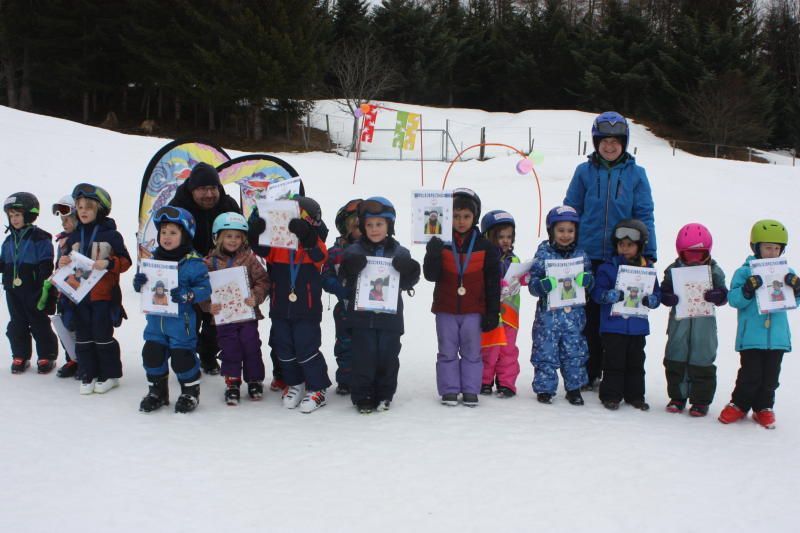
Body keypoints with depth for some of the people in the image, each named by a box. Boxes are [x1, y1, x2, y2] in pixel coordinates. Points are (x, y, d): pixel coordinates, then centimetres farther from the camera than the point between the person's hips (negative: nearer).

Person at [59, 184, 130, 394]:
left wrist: (108, 263, -22)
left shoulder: (111, 234, -5)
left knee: (103, 336, -1)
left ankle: (110, 375, 12)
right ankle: (88, 375, 18)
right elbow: (66, 266, 18)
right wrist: (62, 264, -4)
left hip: (103, 295, -5)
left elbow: (125, 261, -5)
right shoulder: (73, 237, 11)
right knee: (83, 337, 8)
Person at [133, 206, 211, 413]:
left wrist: (186, 295, -30)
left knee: (182, 357, -1)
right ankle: (157, 391, 27)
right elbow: (144, 286, 12)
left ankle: (191, 392, 21)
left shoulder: (193, 262, -12)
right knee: (151, 355, 8)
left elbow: (204, 288, -14)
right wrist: (138, 282, -11)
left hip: (181, 321, -6)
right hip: (156, 320, 6)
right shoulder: (154, 259, 6)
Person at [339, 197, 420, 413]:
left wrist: (408, 271, -14)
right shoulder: (354, 251, 3)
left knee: (388, 357, 6)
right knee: (363, 357, 0)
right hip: (361, 315, -1)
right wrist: (349, 269, -22)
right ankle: (362, 396, 12)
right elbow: (343, 281, -1)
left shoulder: (400, 253, 6)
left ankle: (384, 395, 21)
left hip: (389, 316, 1)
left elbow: (406, 284, 7)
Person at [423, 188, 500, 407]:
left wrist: (492, 313, -1)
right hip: (446, 309, 1)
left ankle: (470, 390, 16)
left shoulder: (485, 247, -2)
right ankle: (449, 390, 16)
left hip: (473, 310, 0)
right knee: (447, 352, 8)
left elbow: (493, 283, 1)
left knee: (472, 352, 7)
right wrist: (432, 254, -25)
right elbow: (431, 275, -7)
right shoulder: (441, 244, -2)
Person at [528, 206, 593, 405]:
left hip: (574, 315, 3)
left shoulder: (581, 255, 6)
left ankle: (574, 388, 23)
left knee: (575, 352, 9)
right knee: (546, 352, 2)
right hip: (548, 314, -3)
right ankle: (544, 388, 15)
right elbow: (533, 284, -4)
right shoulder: (543, 254, -3)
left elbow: (590, 281, 10)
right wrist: (545, 284, -25)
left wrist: (585, 279, -13)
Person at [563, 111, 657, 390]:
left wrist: (648, 253, -2)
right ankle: (588, 374, 20)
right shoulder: (584, 171, 2)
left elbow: (644, 216, 3)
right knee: (589, 318, 7)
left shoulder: (636, 174, 2)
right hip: (587, 256, 0)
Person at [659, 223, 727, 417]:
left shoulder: (714, 272, -1)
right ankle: (677, 397, 22)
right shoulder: (673, 270, 1)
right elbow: (663, 293, 0)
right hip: (679, 322, 2)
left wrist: (715, 296, -25)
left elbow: (723, 296, -3)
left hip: (704, 323, -1)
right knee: (675, 360, 8)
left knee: (702, 362, 4)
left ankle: (701, 400, 15)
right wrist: (669, 298, -22)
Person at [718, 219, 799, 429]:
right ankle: (739, 405, 19)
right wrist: (748, 289, -27)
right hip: (751, 336, -3)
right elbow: (734, 300, -11)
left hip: (777, 337, 3)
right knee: (750, 375, 1)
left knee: (770, 376, 11)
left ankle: (764, 408, 25)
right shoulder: (745, 272, -3)